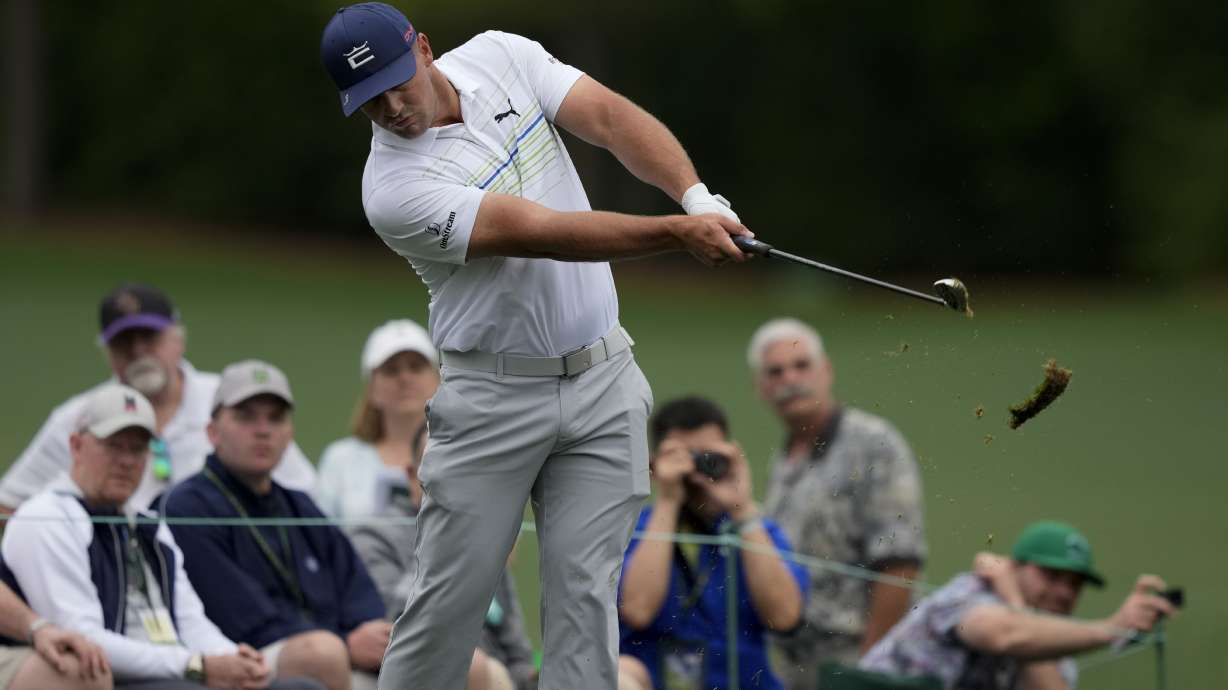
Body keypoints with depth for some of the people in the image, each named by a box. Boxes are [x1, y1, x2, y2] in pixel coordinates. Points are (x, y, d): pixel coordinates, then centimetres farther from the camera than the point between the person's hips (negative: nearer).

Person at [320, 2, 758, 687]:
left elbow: (610, 117, -8)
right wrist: (678, 233, -31)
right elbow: (543, 233, -24)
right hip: (494, 399, -4)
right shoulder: (395, 190, -18)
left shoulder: (502, 58, 0)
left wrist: (698, 196, -26)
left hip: (603, 380, 4)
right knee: (451, 598, -3)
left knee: (585, 593, 0)